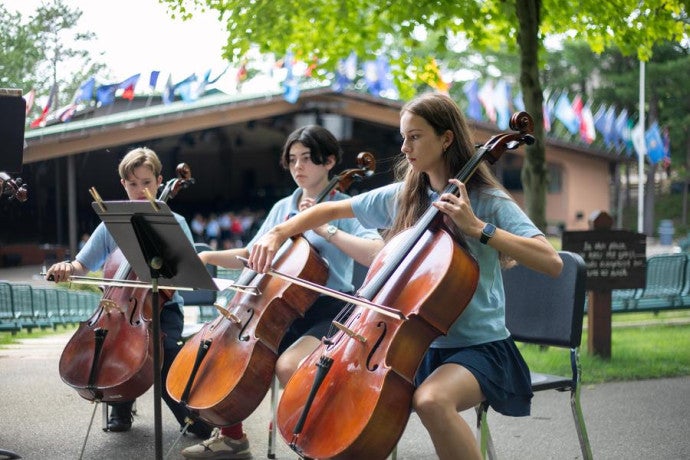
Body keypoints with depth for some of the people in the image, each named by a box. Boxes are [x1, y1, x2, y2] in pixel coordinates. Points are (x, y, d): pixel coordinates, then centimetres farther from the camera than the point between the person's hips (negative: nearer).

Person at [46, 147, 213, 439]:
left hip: (163, 306, -2)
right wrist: (67, 268, -12)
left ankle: (193, 415, -9)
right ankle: (121, 408, 3)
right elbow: (83, 266, 10)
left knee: (163, 346, -32)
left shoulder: (174, 223, 5)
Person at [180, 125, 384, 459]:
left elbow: (378, 255, -21)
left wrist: (325, 228, -22)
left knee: (287, 365, -32)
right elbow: (251, 255, 18)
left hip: (328, 312, -6)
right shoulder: (282, 208, 13)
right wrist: (209, 256, 1)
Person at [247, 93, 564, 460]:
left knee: (431, 400, -35)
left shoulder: (488, 201, -9)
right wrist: (278, 233, 2)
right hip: (419, 343, 6)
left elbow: (552, 263, -21)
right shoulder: (401, 197, 6)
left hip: (479, 347, -5)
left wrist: (478, 227, -25)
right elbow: (333, 209, 17)